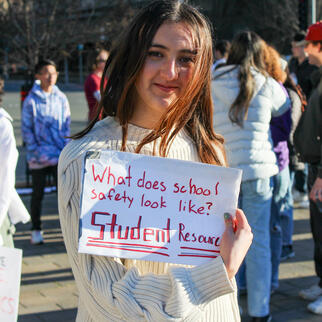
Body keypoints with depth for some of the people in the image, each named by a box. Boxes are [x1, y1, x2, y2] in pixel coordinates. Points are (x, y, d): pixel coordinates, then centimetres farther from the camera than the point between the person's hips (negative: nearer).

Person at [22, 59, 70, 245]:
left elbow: (66, 126, 9)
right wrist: (35, 151, -8)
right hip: (39, 157, -2)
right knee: (38, 194, 10)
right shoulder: (31, 100, -5)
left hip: (60, 155, 2)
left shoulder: (61, 98, 4)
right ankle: (36, 230, 23)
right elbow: (26, 129, -2)